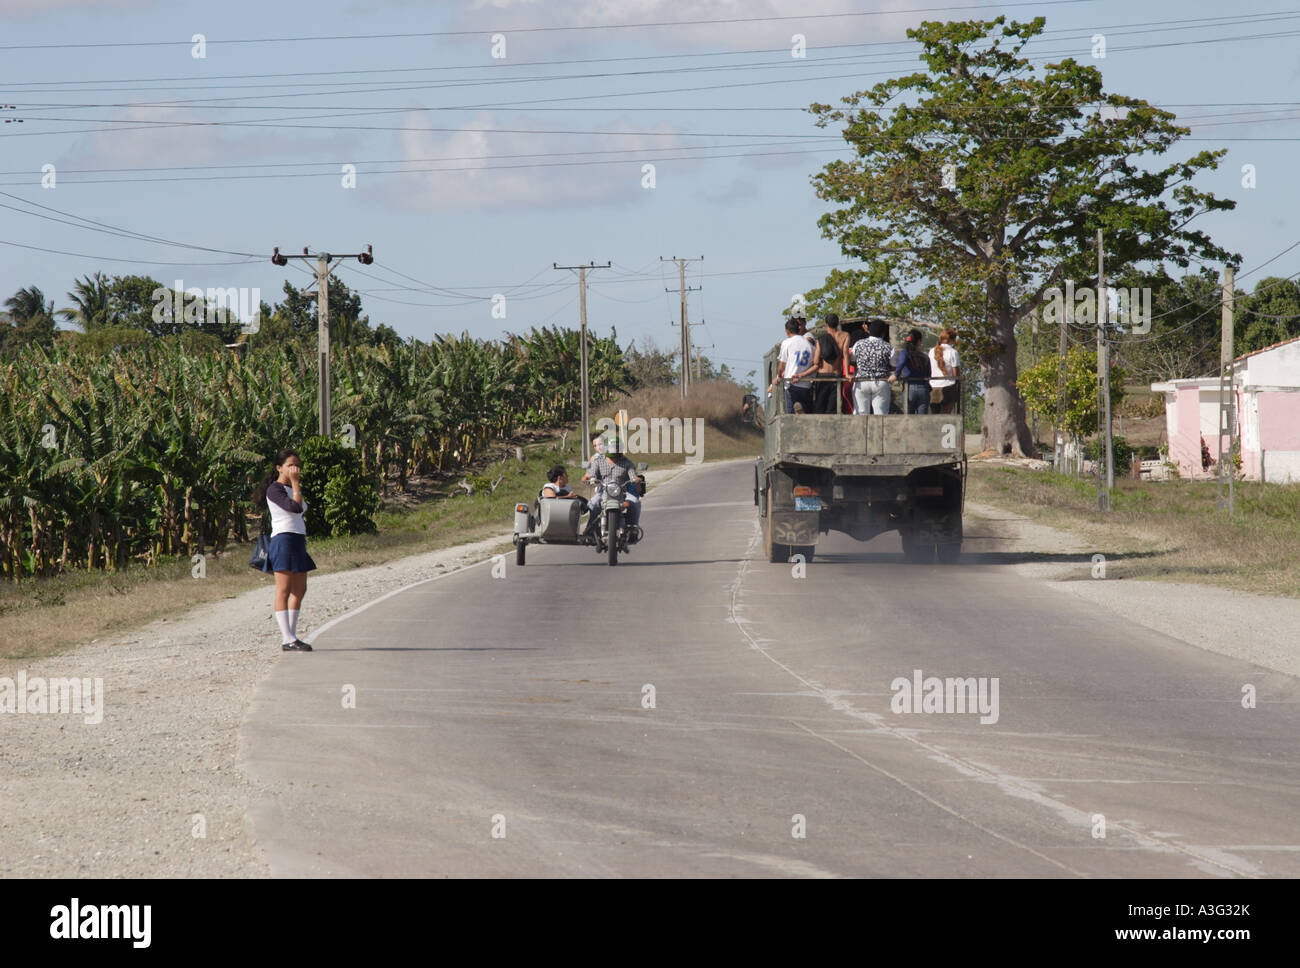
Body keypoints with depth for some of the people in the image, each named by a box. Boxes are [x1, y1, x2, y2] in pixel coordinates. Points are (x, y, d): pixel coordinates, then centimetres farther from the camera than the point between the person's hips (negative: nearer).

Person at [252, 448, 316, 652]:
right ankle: (287, 639, -13)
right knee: (284, 590, -9)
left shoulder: (292, 489, 19)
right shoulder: (274, 489, -9)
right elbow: (295, 507, -23)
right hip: (283, 540, -10)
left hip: (298, 541, 10)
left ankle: (290, 635, 12)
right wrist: (295, 483, -16)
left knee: (300, 590, 8)